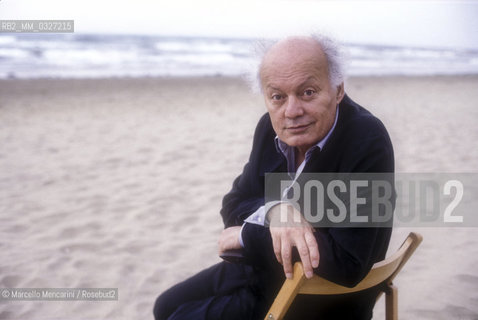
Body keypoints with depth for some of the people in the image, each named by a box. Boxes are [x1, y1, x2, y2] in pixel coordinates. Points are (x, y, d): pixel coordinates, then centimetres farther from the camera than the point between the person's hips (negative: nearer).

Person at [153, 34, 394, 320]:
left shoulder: (368, 143, -27)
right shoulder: (272, 128, -5)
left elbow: (348, 263, -33)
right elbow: (235, 205, 0)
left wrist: (249, 235, -22)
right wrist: (273, 211, -26)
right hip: (267, 269, 7)